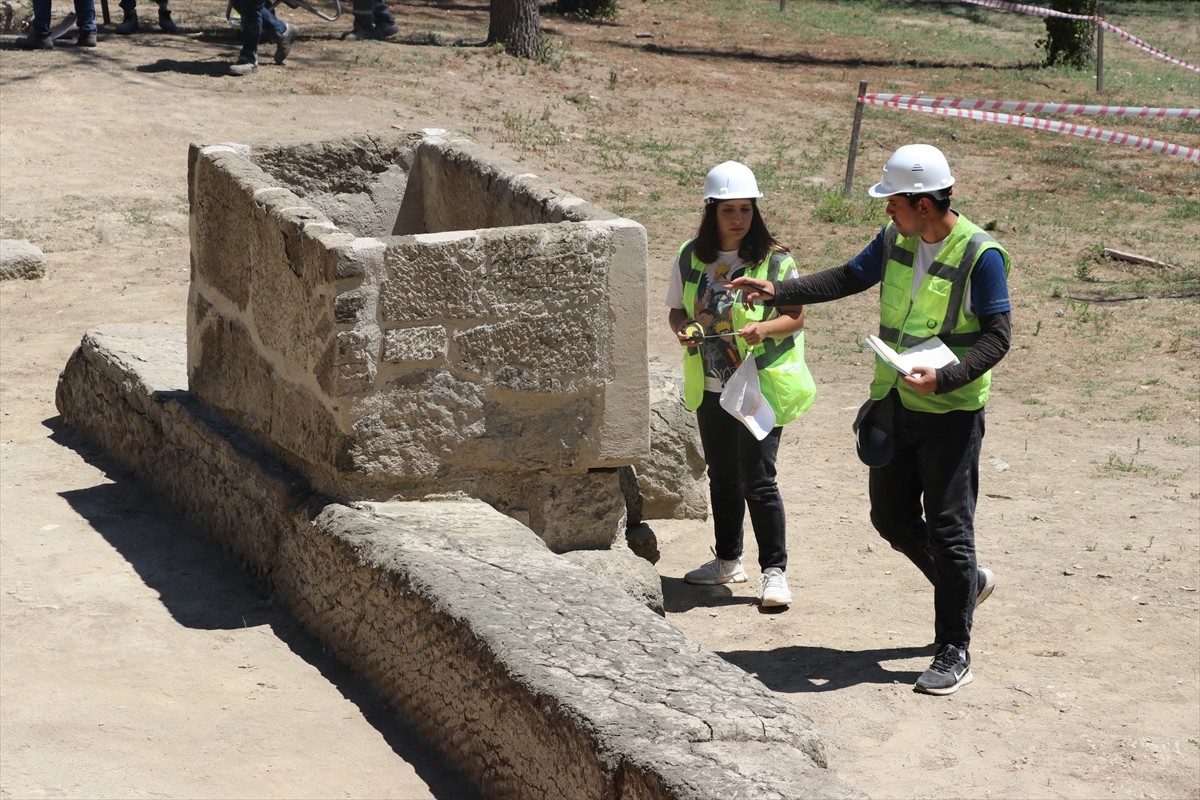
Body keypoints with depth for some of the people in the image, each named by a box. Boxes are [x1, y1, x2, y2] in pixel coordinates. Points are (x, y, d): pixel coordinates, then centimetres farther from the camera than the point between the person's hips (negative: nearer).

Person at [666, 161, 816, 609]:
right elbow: (677, 310, 11)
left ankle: (775, 571, 3)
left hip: (760, 386, -5)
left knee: (757, 479, -7)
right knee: (722, 476, 16)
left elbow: (796, 316, -6)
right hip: (710, 387, 5)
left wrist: (763, 328, -25)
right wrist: (683, 329, -11)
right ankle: (728, 560, 31)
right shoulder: (690, 258, 2)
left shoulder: (774, 260, -9)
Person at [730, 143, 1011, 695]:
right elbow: (849, 278, 17)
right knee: (891, 517, 13)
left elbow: (997, 336, -16)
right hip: (893, 403, 7)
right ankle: (967, 583, 38)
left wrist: (943, 379, -28)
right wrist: (779, 291, 9)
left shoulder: (980, 256, -17)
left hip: (951, 412, -7)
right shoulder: (895, 239, 4)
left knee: (948, 528, -3)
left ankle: (954, 653, 7)